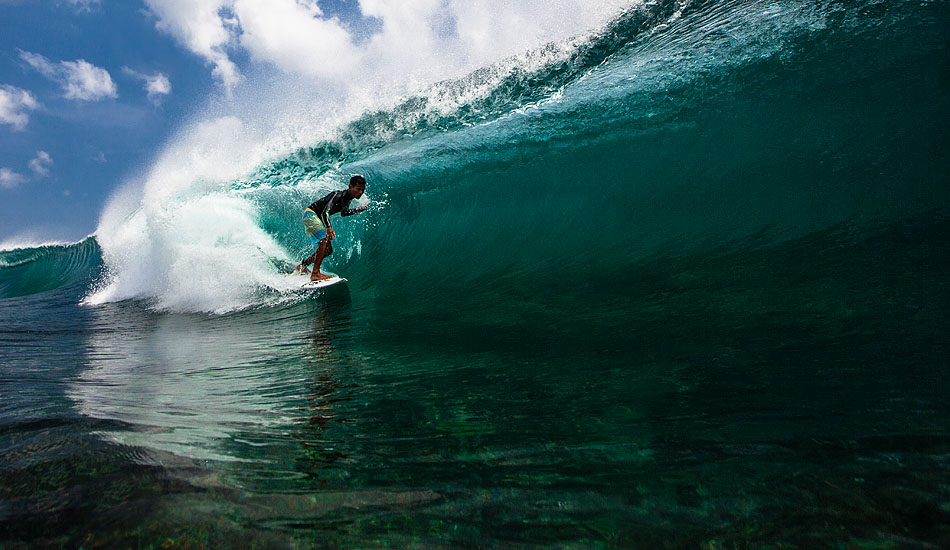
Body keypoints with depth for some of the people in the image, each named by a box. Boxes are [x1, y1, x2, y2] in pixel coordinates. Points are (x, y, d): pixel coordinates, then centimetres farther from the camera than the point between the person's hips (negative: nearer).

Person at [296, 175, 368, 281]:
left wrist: (358, 210, 17)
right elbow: (326, 211, -38)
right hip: (310, 214, -9)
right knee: (325, 240, -28)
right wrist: (328, 227, -54)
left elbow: (343, 212, 22)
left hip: (319, 219, 9)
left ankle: (302, 266, 21)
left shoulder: (348, 198, 2)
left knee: (328, 250, 8)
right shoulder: (338, 195, -25)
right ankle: (315, 274, -29)